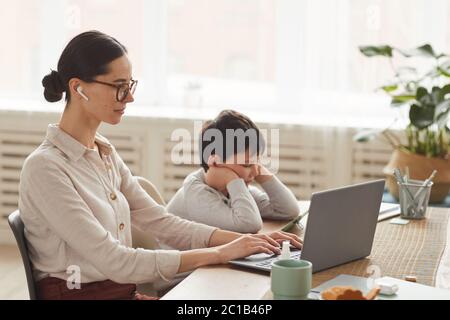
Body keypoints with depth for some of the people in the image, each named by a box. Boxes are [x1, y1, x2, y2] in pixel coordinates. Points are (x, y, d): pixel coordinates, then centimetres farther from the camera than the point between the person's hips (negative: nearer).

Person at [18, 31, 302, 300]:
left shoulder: (105, 153, 10)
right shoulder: (45, 167, -15)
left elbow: (162, 223, 8)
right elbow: (113, 262, -20)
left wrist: (246, 241, -4)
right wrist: (221, 253, -19)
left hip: (125, 291, 7)